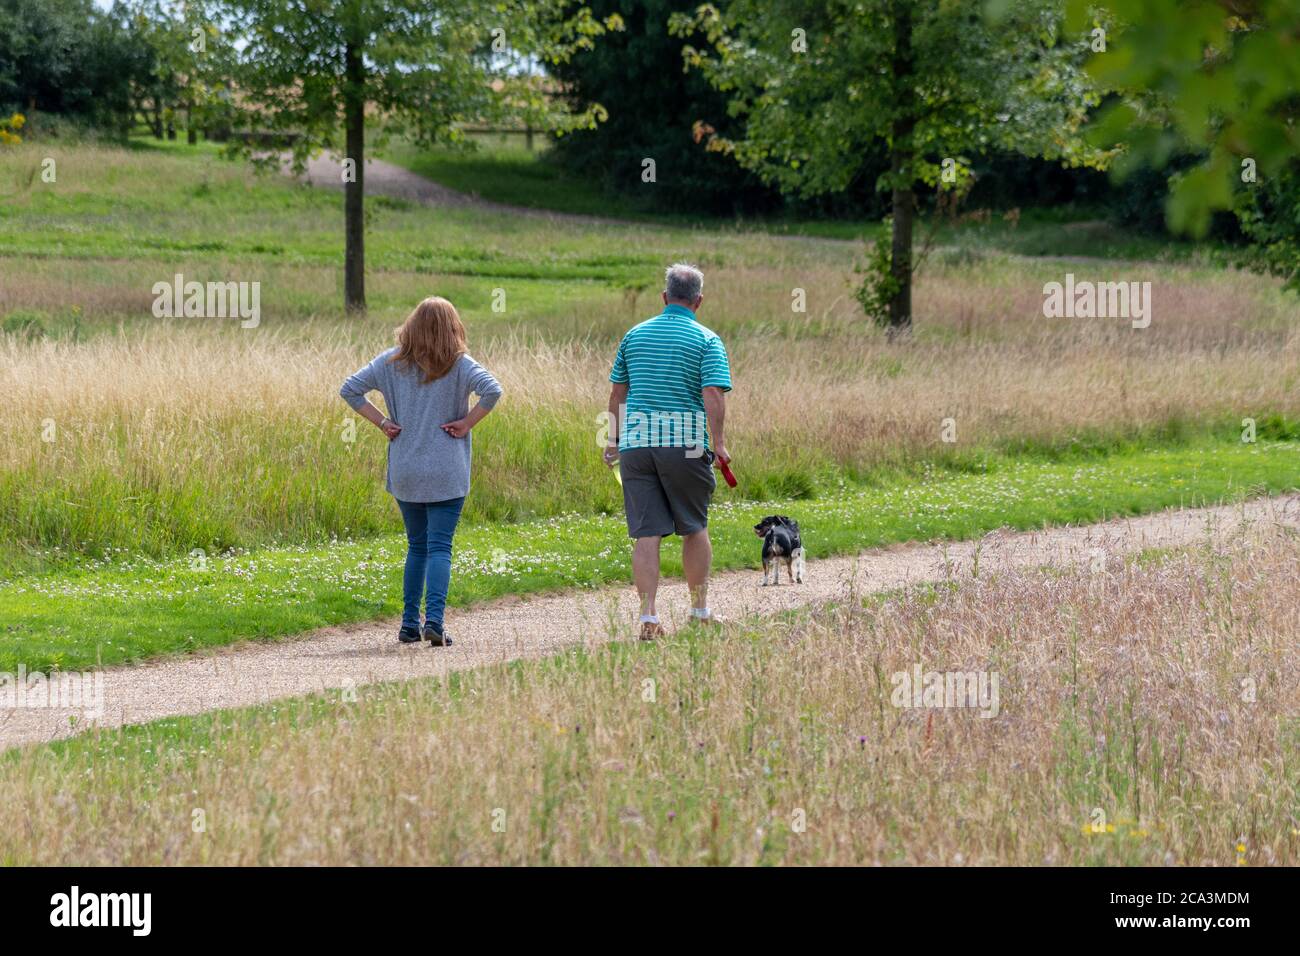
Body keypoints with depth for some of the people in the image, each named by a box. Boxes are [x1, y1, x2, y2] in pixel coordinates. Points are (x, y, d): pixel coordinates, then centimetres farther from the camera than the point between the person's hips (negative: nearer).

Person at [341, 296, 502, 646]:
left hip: (404, 473, 3)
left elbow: (349, 390, 0)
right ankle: (434, 620, -19)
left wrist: (382, 422, 1)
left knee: (417, 546, 16)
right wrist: (466, 424, -11)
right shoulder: (459, 364, -6)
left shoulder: (391, 362, 3)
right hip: (446, 474, -3)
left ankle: (409, 624, 14)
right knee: (439, 547, -3)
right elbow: (492, 391, -21)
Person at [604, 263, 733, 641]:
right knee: (694, 528, 13)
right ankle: (700, 610, 21)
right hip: (685, 441, -3)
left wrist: (615, 439, 22)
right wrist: (718, 443, -11)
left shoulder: (635, 335, 11)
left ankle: (648, 616, -7)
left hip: (636, 440, 3)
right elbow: (713, 395, -13)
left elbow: (617, 392, 14)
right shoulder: (707, 341, -1)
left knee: (646, 533, 1)